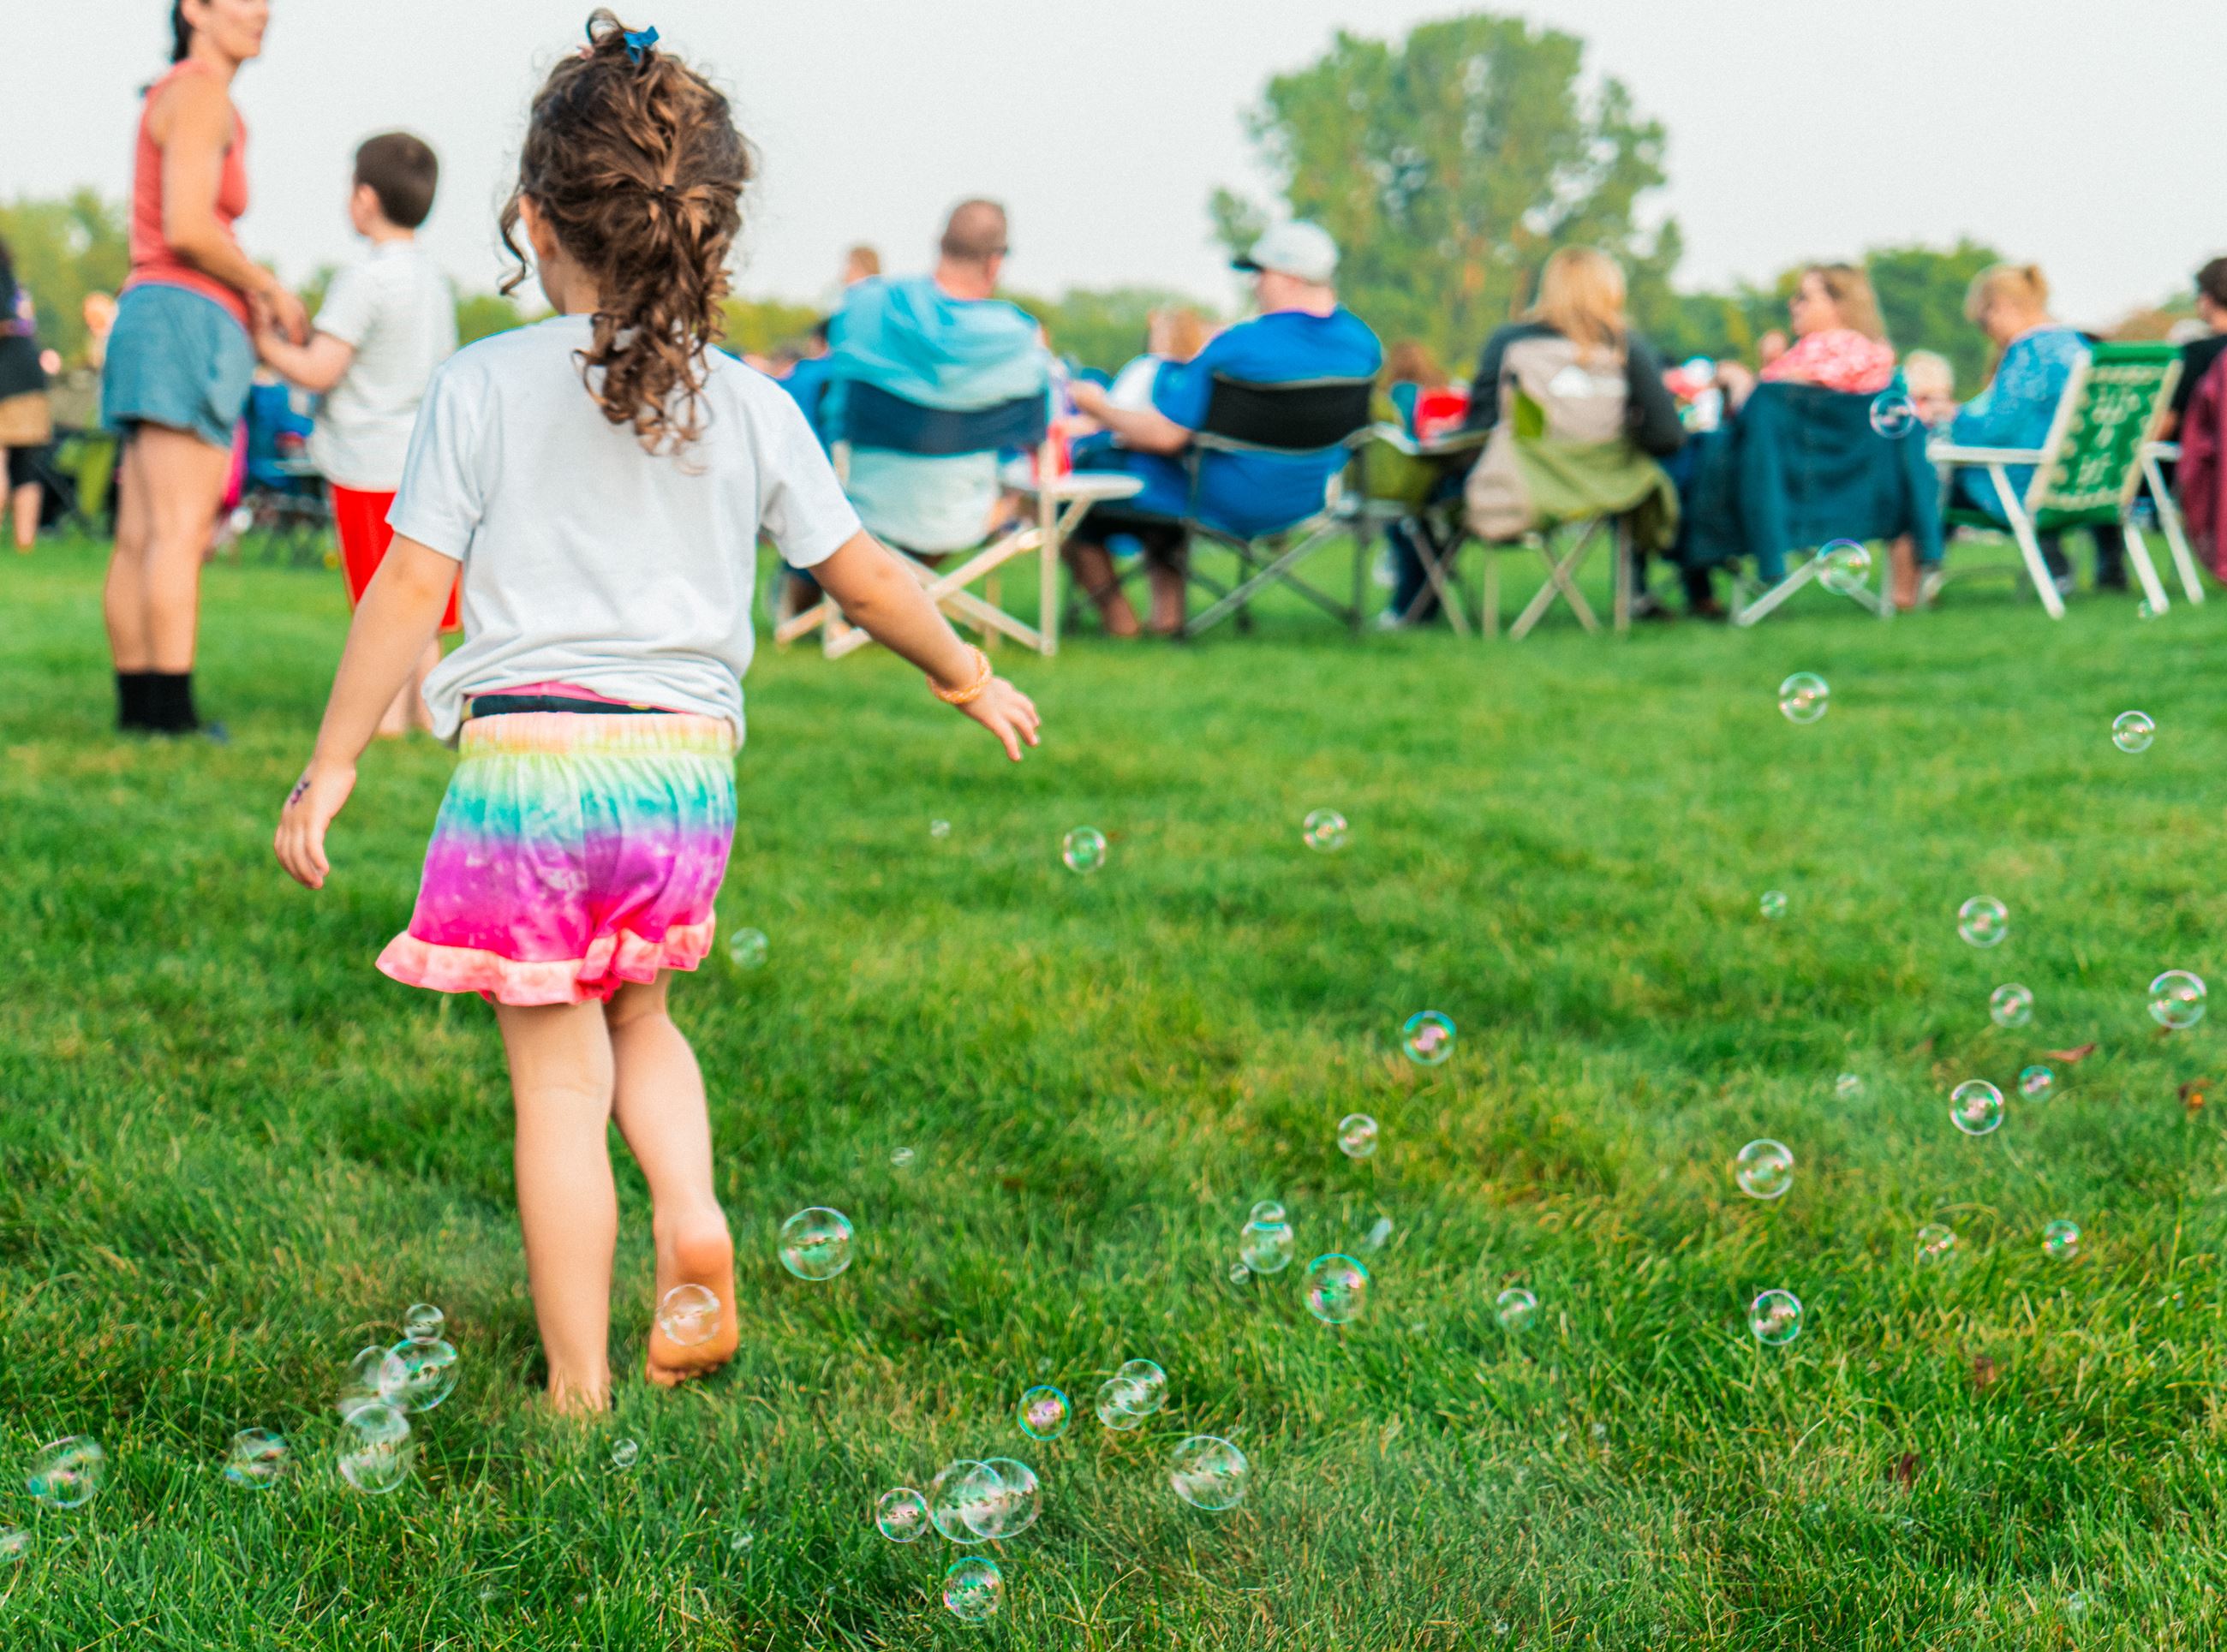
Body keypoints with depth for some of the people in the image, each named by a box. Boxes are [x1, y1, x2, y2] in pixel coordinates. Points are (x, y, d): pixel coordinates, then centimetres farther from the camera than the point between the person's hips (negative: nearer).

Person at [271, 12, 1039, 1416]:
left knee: (559, 1077, 5)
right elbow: (865, 576, 12)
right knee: (637, 1014, 27)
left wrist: (333, 765, 5)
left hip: (529, 757, -3)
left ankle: (581, 1390, 10)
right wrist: (971, 678, 28)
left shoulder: (486, 387, -3)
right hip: (687, 765, 3)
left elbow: (412, 588, -3)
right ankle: (695, 1219, 3)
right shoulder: (749, 405, 4)